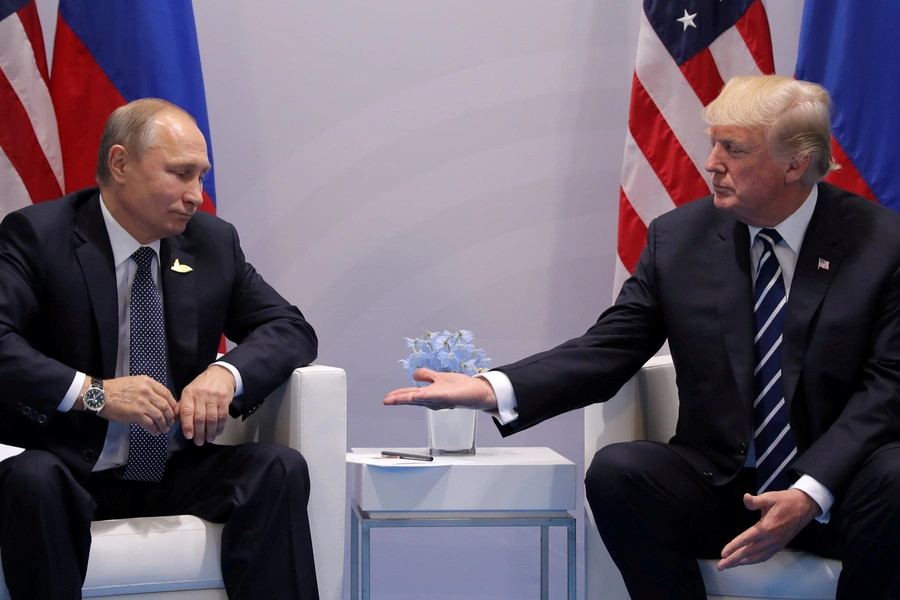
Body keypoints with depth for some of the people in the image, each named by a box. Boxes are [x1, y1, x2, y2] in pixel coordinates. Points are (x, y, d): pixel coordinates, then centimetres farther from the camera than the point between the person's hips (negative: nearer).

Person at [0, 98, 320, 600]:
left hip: (178, 477, 4)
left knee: (282, 467, -21)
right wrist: (92, 392, -30)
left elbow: (292, 329, 8)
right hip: (70, 472, -4)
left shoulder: (214, 242, 9)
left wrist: (228, 372, -14)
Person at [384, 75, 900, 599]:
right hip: (720, 490, 2)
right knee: (616, 470, -26)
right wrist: (493, 389, -18)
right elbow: (606, 350, -1)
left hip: (836, 487, -2)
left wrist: (810, 494, -23)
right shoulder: (679, 238, 3)